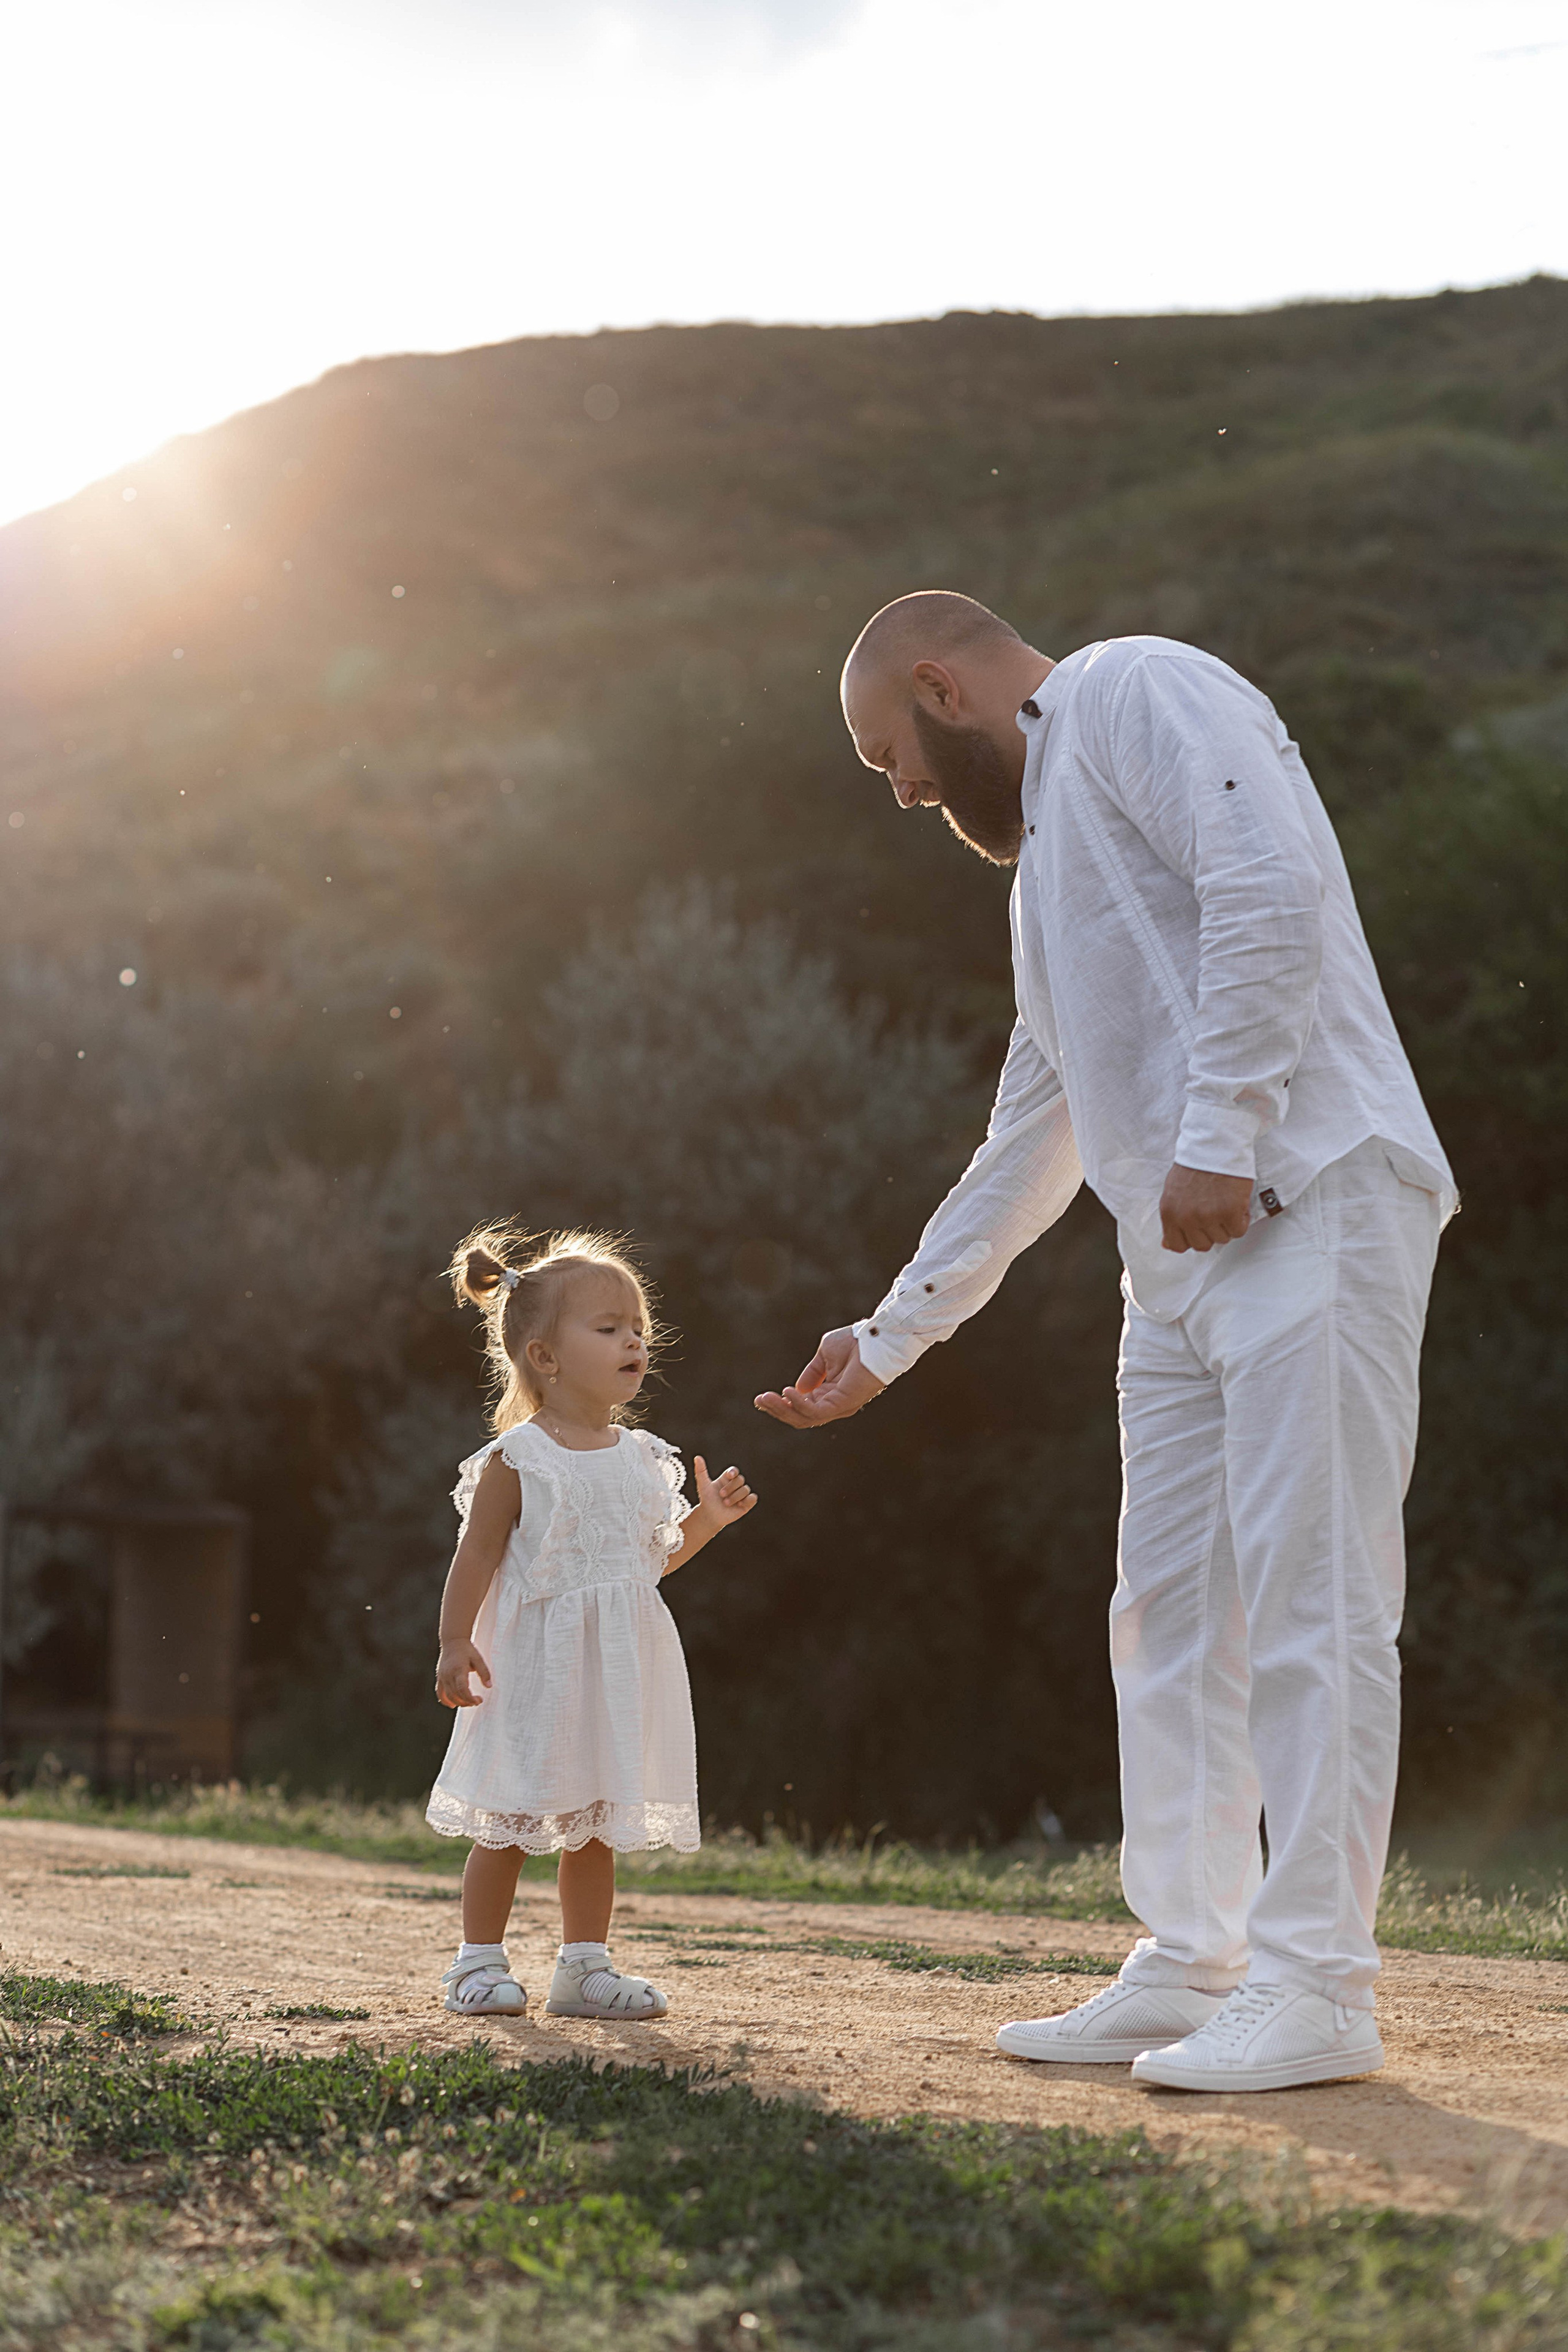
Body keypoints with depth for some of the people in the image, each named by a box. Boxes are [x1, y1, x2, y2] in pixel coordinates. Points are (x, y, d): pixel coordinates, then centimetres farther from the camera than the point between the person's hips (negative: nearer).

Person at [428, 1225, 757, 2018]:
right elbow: (479, 1554, -8)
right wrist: (454, 1644, -13)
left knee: (596, 1822, 10)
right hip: (535, 1660, -6)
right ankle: (480, 1961, 11)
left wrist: (705, 1519, 5)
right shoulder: (517, 1458, -9)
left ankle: (585, 1966, 17)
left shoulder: (639, 1456, 9)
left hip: (614, 1669, 6)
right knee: (510, 1819, 0)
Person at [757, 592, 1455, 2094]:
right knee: (1171, 1617, 8)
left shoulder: (1136, 695, 0)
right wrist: (887, 1342, 35)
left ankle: (1315, 1987, -8)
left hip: (1311, 1203, -10)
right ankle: (1186, 1971, 14)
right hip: (1183, 1260, 10)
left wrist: (1218, 1138, -21)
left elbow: (1270, 886, -17)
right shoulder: (1043, 853, 27)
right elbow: (1027, 1148, 31)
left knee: (1308, 1604, -10)